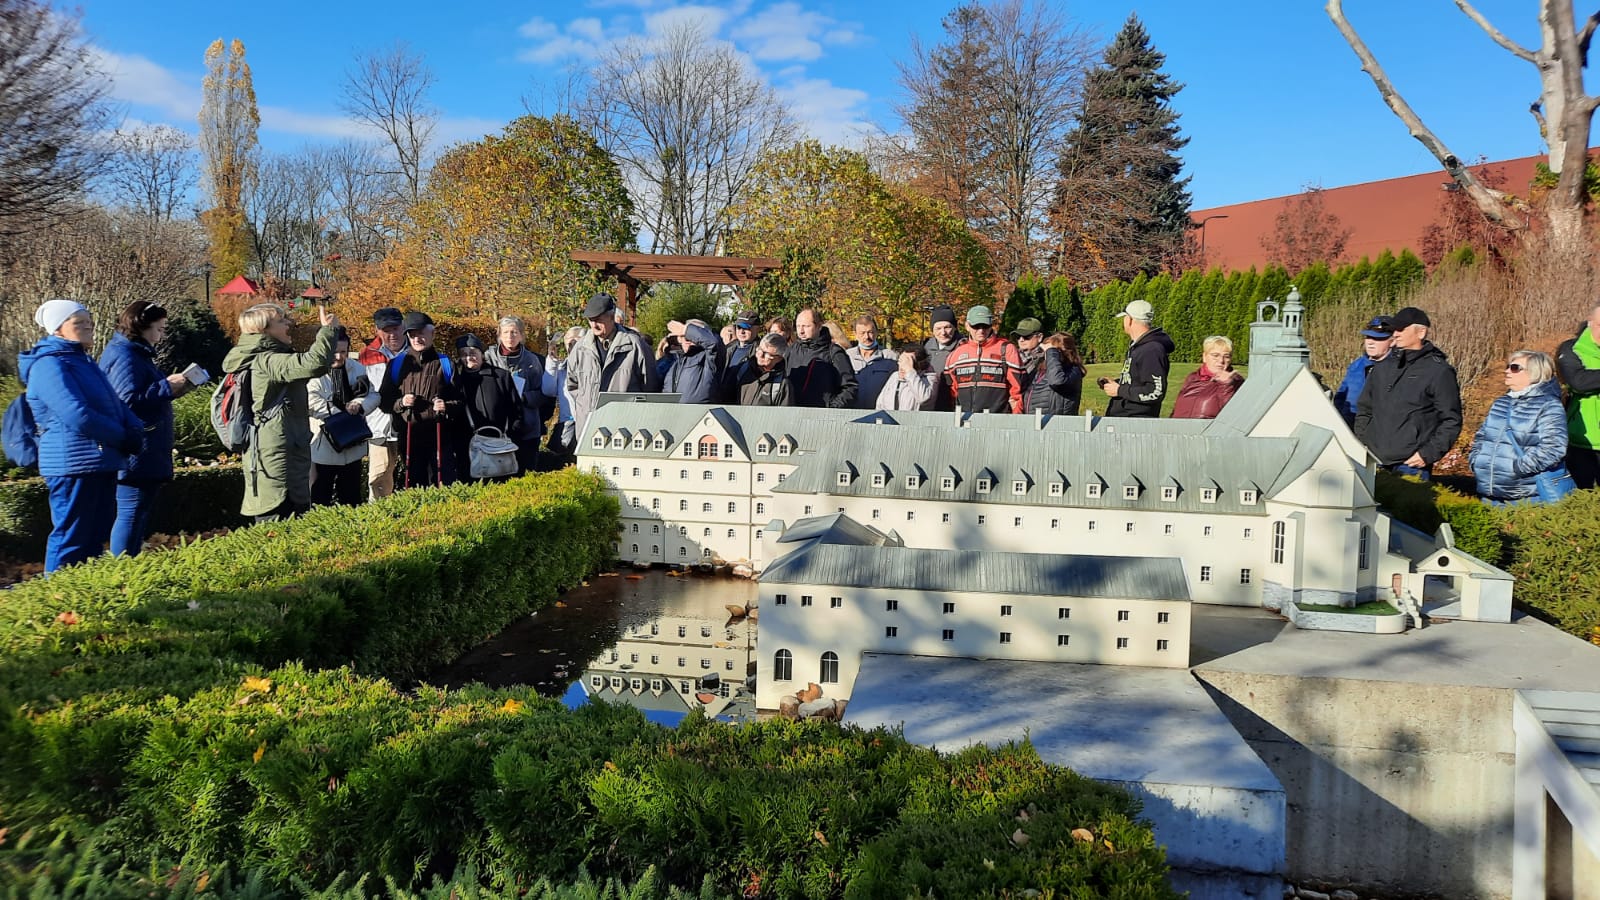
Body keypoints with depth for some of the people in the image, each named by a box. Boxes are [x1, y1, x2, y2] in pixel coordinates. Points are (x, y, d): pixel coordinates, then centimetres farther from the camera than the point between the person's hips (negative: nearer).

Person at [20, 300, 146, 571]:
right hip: (74, 464, -10)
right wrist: (122, 438, -13)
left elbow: (115, 403, 18)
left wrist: (135, 432, -2)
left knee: (95, 537, 14)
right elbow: (77, 415, -23)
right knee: (71, 539, -4)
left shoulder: (82, 360, 18)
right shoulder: (49, 365, -13)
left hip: (101, 463, 10)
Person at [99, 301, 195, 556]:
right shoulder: (124, 357, -14)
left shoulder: (136, 354, 19)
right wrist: (167, 387, -16)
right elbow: (129, 400, -23)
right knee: (132, 513, -8)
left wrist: (171, 388, 10)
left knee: (139, 513, 15)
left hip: (146, 455, 11)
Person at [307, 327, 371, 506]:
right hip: (322, 445, -5)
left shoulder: (358, 370, 5)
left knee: (351, 498, 17)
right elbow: (313, 403, -20)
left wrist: (359, 405, -15)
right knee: (319, 498, 4)